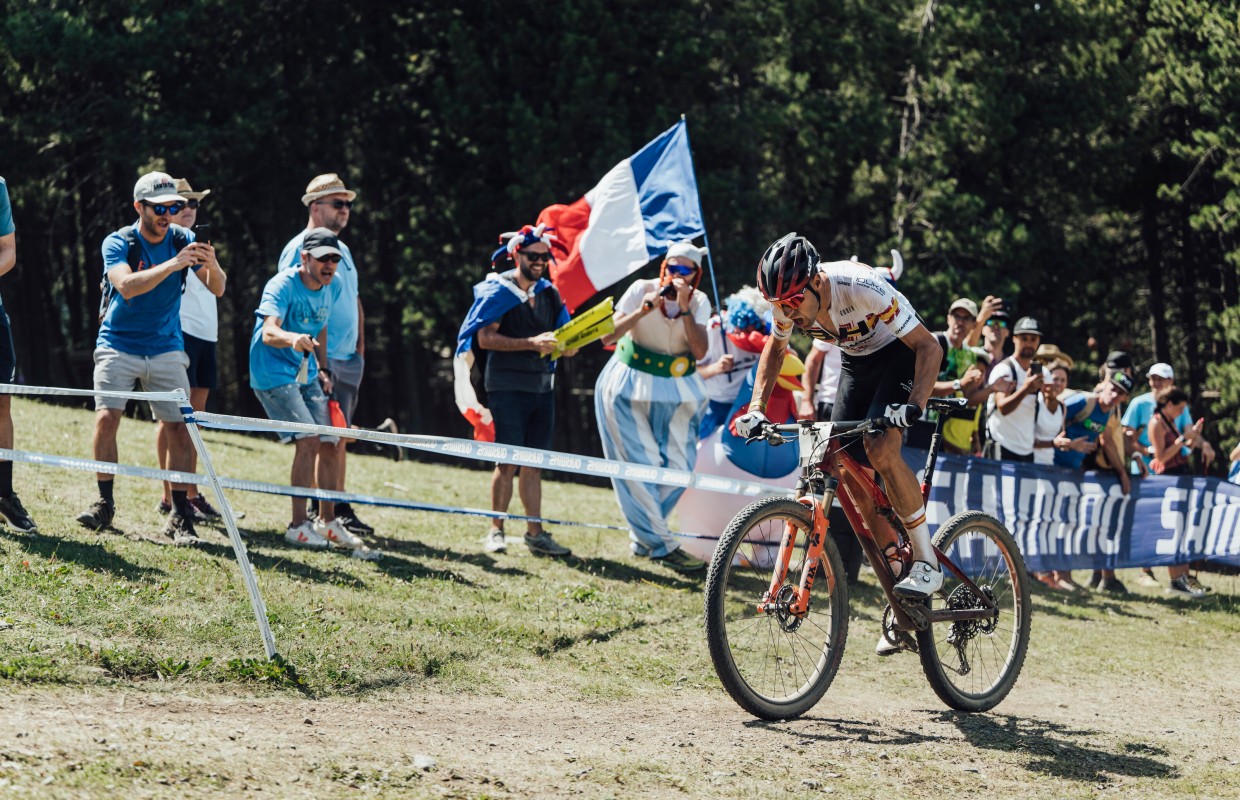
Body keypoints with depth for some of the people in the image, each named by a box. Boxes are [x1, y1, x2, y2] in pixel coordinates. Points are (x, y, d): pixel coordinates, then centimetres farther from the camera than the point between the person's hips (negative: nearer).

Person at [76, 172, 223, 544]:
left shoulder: (183, 240, -3)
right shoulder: (118, 243, -11)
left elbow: (216, 288, -10)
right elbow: (126, 286, -29)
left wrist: (212, 265, -33)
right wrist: (173, 264, -40)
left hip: (165, 349, 2)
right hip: (119, 345, -2)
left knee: (180, 427, -8)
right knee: (106, 416, -17)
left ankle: (179, 516, -3)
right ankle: (104, 504, -4)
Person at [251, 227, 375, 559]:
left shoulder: (332, 288, 1)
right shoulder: (283, 285, -21)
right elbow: (268, 332, -37)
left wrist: (323, 370, 13)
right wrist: (292, 339, -58)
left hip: (307, 376, 7)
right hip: (273, 373, -7)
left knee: (328, 444, 6)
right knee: (308, 439, -19)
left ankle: (328, 522, 20)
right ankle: (298, 525, -13)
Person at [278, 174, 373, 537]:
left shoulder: (342, 249, 19)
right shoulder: (300, 249, -8)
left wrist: (360, 347, 15)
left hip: (348, 359, 8)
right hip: (319, 360, -8)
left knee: (338, 436, 9)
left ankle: (338, 509, 11)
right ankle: (320, 511, -7)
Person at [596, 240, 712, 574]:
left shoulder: (699, 302, -3)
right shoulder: (642, 290, -10)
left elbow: (700, 351, -17)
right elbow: (608, 336, -17)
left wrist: (684, 309, -24)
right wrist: (644, 310, -27)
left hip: (678, 391, 3)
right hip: (630, 387, -3)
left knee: (679, 466, -3)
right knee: (641, 465, -9)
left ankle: (643, 534, 16)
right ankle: (662, 546, -4)